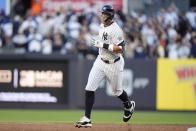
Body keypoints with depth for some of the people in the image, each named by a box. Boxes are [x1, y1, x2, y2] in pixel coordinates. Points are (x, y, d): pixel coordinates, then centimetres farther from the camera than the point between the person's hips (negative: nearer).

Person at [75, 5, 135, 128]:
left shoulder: (116, 30, -23)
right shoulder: (102, 26, 3)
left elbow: (120, 49, -29)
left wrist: (103, 45, -31)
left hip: (114, 64, -7)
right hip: (101, 61, 7)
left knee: (117, 91, 12)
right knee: (89, 88, -7)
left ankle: (129, 105, 46)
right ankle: (87, 119, -6)